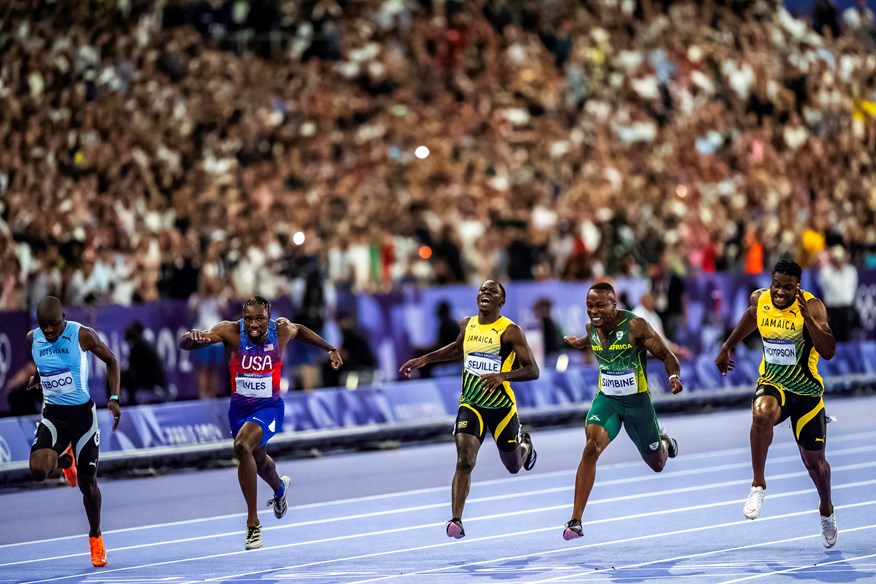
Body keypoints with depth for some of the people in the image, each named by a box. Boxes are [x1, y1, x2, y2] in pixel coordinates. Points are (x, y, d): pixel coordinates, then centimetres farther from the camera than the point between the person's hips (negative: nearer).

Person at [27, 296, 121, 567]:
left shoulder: (83, 335, -14)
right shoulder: (33, 339, -3)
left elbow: (111, 360, 0)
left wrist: (114, 398, -8)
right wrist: (37, 377, 1)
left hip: (81, 412, -2)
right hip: (52, 413, 3)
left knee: (87, 482, 4)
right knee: (38, 469, -22)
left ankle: (95, 537, 27)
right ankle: (64, 459, 17)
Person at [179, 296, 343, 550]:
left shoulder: (282, 329, -15)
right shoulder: (231, 331, -20)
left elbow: (300, 330, 11)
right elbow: (185, 344, -30)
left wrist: (330, 349, 18)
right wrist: (192, 338, -53)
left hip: (268, 407, -3)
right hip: (240, 407, 3)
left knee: (243, 446, -32)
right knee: (258, 461, 26)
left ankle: (253, 523, -22)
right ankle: (280, 487, 66)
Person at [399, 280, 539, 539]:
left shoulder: (510, 331, -13)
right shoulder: (467, 325, 3)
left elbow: (532, 370, -16)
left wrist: (502, 376, -32)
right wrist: (424, 359, 16)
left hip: (501, 407, -2)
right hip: (470, 404, 2)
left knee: (513, 466, 17)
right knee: (464, 461, -18)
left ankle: (524, 444, 53)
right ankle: (456, 520, -20)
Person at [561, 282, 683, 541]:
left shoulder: (635, 326, -20)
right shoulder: (592, 327, -5)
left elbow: (667, 356, -16)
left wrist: (674, 377, -33)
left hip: (637, 401, -2)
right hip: (606, 399, 2)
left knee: (657, 464, 16)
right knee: (591, 447, -26)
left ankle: (665, 442, 58)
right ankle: (575, 521, -27)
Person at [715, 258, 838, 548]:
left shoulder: (812, 306, -20)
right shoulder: (759, 299, -7)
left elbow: (829, 352, -31)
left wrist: (807, 317, -40)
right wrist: (727, 347, 25)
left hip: (806, 390, -2)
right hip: (772, 383, 2)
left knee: (814, 459, 11)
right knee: (762, 413, -36)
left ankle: (826, 511, 42)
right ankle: (758, 484, -19)